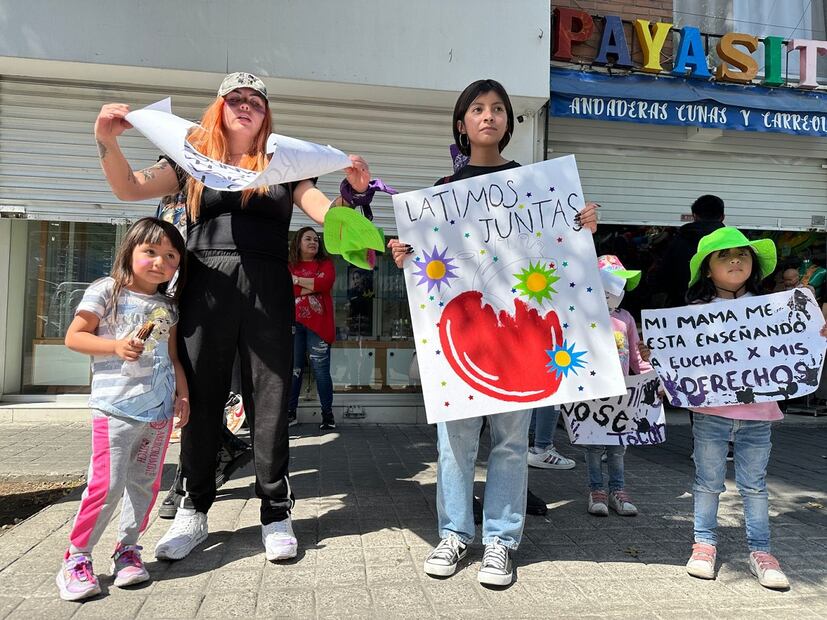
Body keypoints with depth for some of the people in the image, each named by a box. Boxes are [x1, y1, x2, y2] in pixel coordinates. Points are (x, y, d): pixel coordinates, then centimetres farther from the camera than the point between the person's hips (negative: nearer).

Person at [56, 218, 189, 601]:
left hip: (160, 410, 5)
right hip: (116, 407, -5)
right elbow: (73, 337, -3)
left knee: (145, 483, 10)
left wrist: (183, 394, 9)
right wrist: (116, 346, -17)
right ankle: (77, 557, 13)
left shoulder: (168, 306, 12)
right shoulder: (106, 291, -2)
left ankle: (128, 549, 26)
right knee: (107, 484, -6)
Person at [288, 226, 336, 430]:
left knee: (321, 370, -2)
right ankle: (290, 412, 13)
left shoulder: (325, 263, 10)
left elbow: (326, 283, -9)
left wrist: (298, 280, -4)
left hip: (317, 323, -1)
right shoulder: (288, 265, 13)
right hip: (292, 322, 1)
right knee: (293, 369, 4)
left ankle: (328, 414, 4)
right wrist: (313, 286, -8)